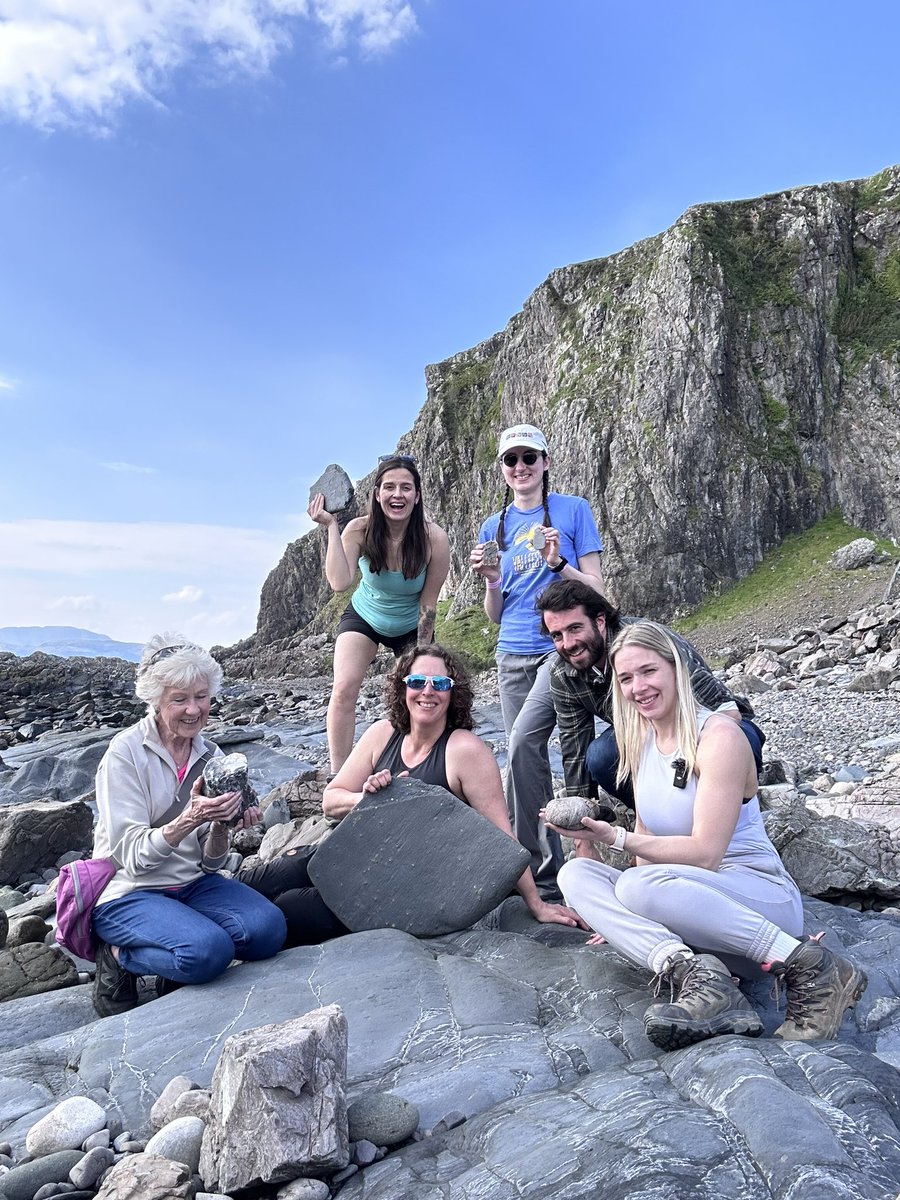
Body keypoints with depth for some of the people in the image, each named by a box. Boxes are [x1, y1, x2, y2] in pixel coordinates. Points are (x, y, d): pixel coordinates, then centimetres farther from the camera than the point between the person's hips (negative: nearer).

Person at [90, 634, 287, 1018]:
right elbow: (132, 856, -18)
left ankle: (177, 966, 4)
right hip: (128, 894, -5)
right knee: (208, 950, -31)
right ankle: (118, 959, -3)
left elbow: (211, 863, 1)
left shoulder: (211, 757, 1)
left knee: (268, 928, -21)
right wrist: (189, 820, -34)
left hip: (193, 885, 5)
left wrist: (222, 827, -21)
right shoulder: (126, 752, -14)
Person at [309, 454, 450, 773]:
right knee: (344, 689, -17)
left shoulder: (434, 539, -26)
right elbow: (339, 582, -38)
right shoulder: (359, 530, -23)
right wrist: (331, 527, -38)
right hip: (364, 618, 0)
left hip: (411, 627, 0)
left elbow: (428, 605, -17)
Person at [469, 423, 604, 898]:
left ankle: (538, 868, -11)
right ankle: (547, 870, 19)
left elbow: (596, 590, -1)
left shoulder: (573, 510, 2)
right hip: (512, 656, 5)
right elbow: (494, 615, 14)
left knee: (523, 741, -24)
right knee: (528, 757, 5)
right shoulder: (495, 526, 13)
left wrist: (557, 562, -17)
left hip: (561, 647, -5)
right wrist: (491, 580, -6)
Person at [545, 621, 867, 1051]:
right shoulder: (641, 738, 7)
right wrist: (622, 920, 2)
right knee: (574, 873, -13)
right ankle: (695, 974, -29)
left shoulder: (719, 736, -16)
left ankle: (809, 967, -21)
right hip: (691, 898, 7)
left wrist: (614, 837, -23)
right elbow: (648, 837, 12)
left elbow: (705, 853, -21)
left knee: (637, 884, -35)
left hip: (761, 897, -7)